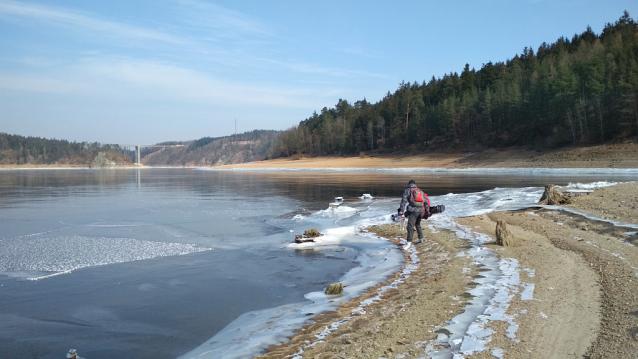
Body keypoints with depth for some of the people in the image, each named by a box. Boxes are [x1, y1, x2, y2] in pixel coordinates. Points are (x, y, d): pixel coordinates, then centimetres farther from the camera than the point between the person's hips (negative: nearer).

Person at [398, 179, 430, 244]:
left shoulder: (407, 190, 9)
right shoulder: (420, 191, 24)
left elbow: (404, 200, -3)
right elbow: (426, 201, 25)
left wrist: (401, 210, -9)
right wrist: (427, 211, 31)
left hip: (414, 210, -6)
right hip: (421, 210, 6)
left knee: (410, 226, -12)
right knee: (418, 224, 26)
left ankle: (409, 243, -22)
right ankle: (421, 239, 35)